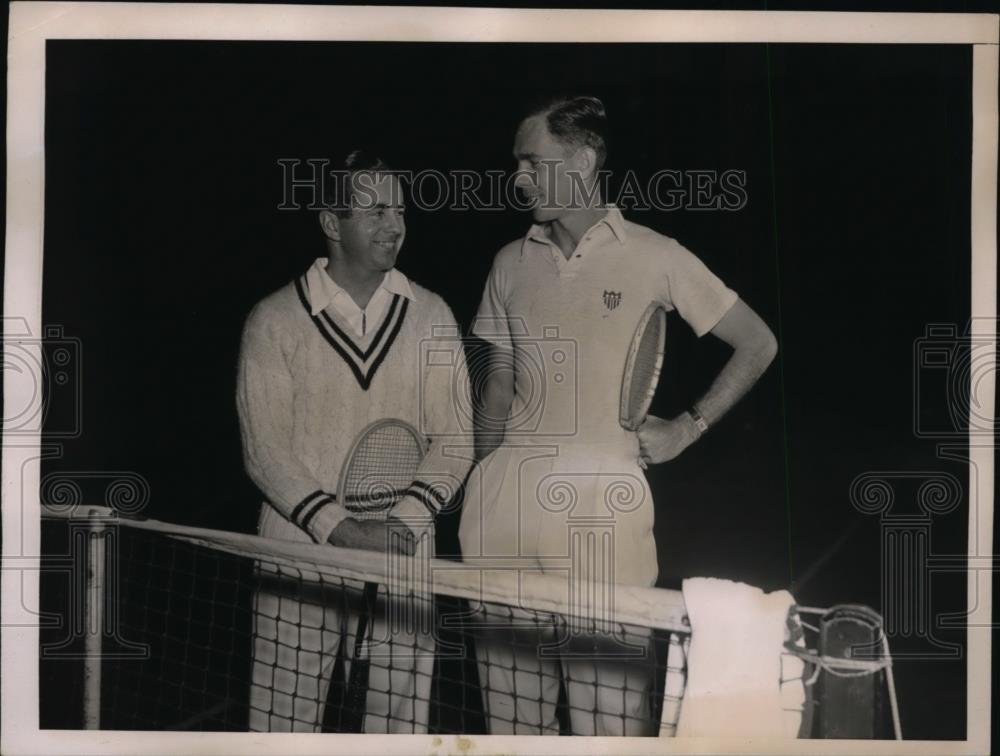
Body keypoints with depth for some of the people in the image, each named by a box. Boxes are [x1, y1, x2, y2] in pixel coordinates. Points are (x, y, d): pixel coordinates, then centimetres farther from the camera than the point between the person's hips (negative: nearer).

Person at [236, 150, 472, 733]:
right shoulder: (275, 320, -1)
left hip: (403, 560, 2)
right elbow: (265, 449, -5)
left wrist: (405, 521, -12)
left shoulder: (432, 318, 5)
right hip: (297, 559, -1)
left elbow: (452, 437, 2)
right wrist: (341, 529, -15)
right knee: (286, 720, 4)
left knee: (398, 722, 4)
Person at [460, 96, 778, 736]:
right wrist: (483, 486, 14)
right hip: (509, 514, 4)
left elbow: (758, 344, 7)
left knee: (611, 720, -2)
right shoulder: (512, 263, 12)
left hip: (603, 510, -3)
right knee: (512, 716, 8)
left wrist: (690, 426, 1)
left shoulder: (653, 256, 0)